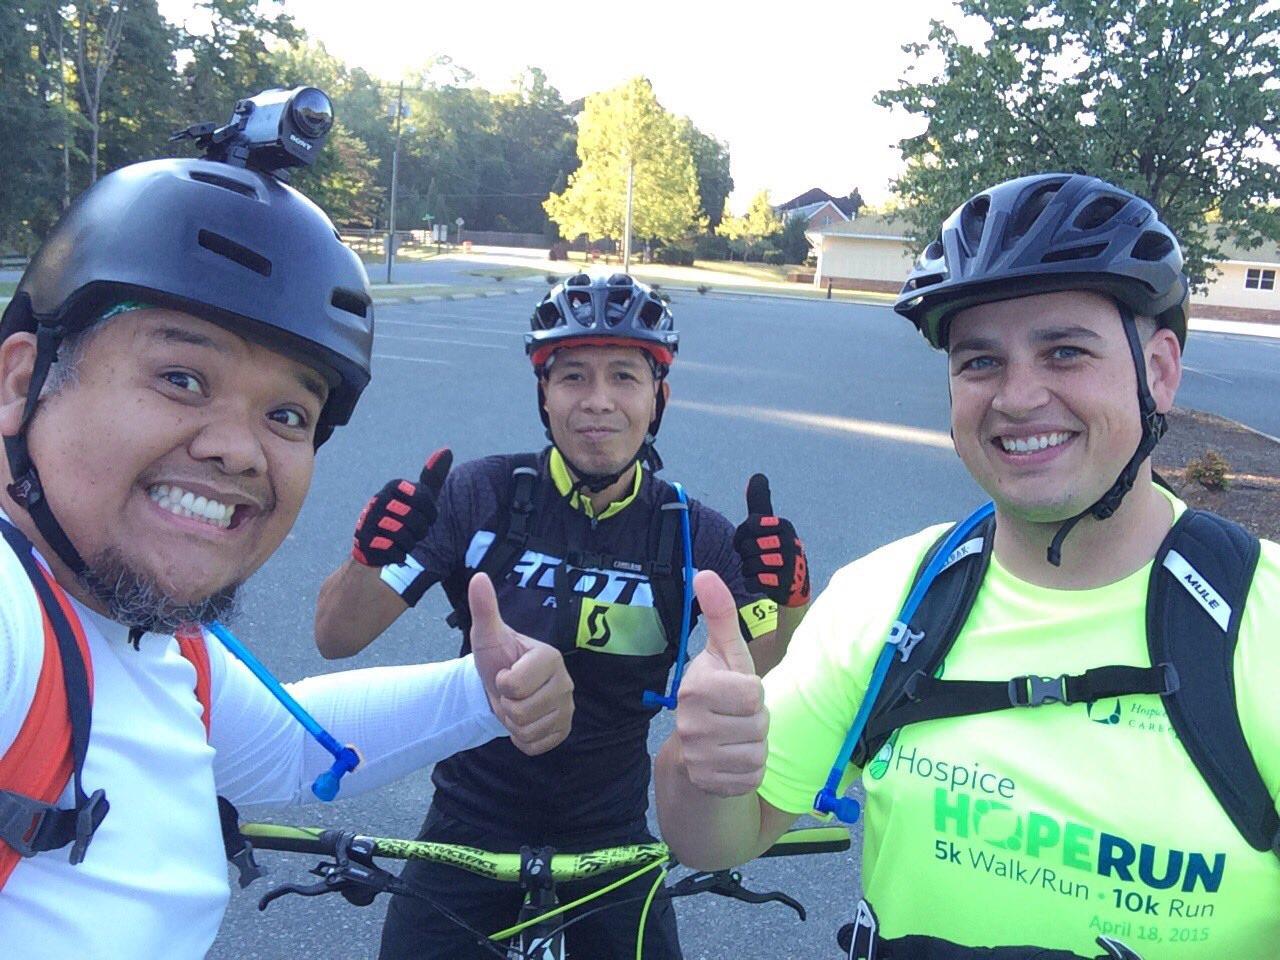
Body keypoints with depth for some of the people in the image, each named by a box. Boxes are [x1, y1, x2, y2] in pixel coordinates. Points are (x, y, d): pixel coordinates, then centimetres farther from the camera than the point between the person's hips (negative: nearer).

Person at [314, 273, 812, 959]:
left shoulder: (694, 534, -10)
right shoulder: (482, 494, -14)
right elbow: (336, 638, -12)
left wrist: (779, 598, -29)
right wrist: (374, 556, -32)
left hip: (611, 840, 1)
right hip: (470, 825, 0)